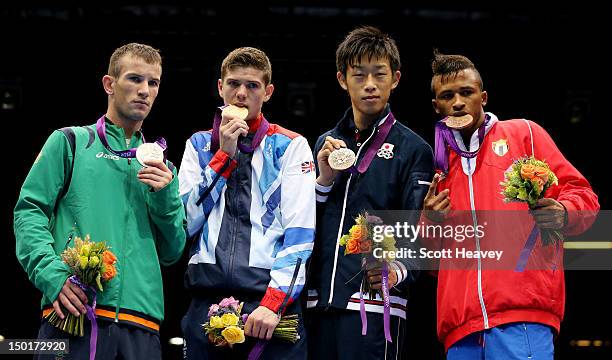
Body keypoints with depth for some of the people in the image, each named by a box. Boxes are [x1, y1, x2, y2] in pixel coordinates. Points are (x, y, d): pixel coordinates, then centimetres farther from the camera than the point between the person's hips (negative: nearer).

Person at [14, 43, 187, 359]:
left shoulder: (161, 168, 22)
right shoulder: (70, 143, 11)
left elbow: (171, 254, 17)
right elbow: (29, 212, 1)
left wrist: (164, 199, 0)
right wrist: (51, 273, -15)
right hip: (73, 311, -3)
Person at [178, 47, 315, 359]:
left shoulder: (289, 146, 6)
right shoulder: (199, 145, 16)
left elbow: (300, 234, -4)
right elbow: (184, 224, 4)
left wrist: (273, 302, -16)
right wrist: (224, 155, -1)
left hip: (271, 299, -2)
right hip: (207, 299, 3)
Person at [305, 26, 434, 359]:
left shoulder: (412, 149, 1)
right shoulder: (327, 143, 18)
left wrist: (397, 272, -27)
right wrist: (324, 179, 1)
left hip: (375, 306, -5)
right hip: (320, 303, 5)